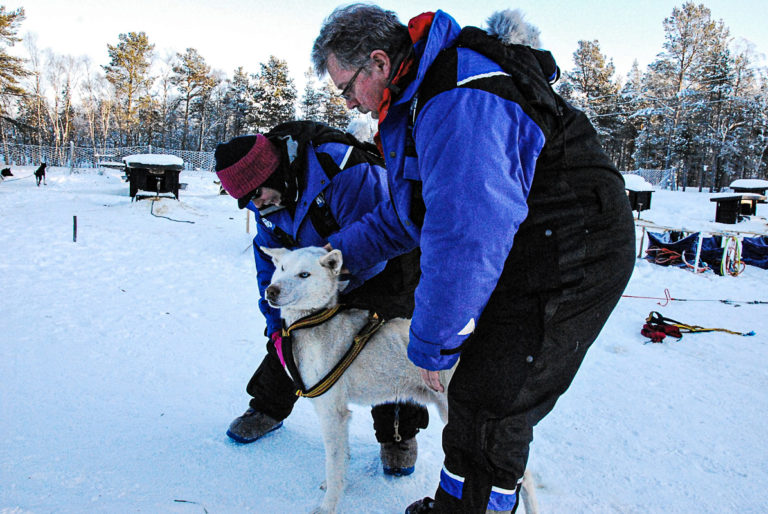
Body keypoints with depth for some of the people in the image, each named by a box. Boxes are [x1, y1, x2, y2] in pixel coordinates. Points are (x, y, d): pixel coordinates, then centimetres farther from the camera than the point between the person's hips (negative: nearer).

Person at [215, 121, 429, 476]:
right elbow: (271, 262, -3)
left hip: (386, 264, -6)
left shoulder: (347, 174, -37)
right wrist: (277, 325, -13)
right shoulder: (267, 198, -11)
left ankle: (400, 434, 9)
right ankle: (268, 409, 25)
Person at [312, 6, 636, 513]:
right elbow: (400, 214, 21)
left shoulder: (459, 101, -24)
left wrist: (431, 345, -20)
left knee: (487, 406, -5)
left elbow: (465, 238, -31)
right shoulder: (420, 99, 12)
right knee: (474, 391, 14)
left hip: (572, 254, -10)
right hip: (519, 251, 10)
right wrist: (338, 252, 14)